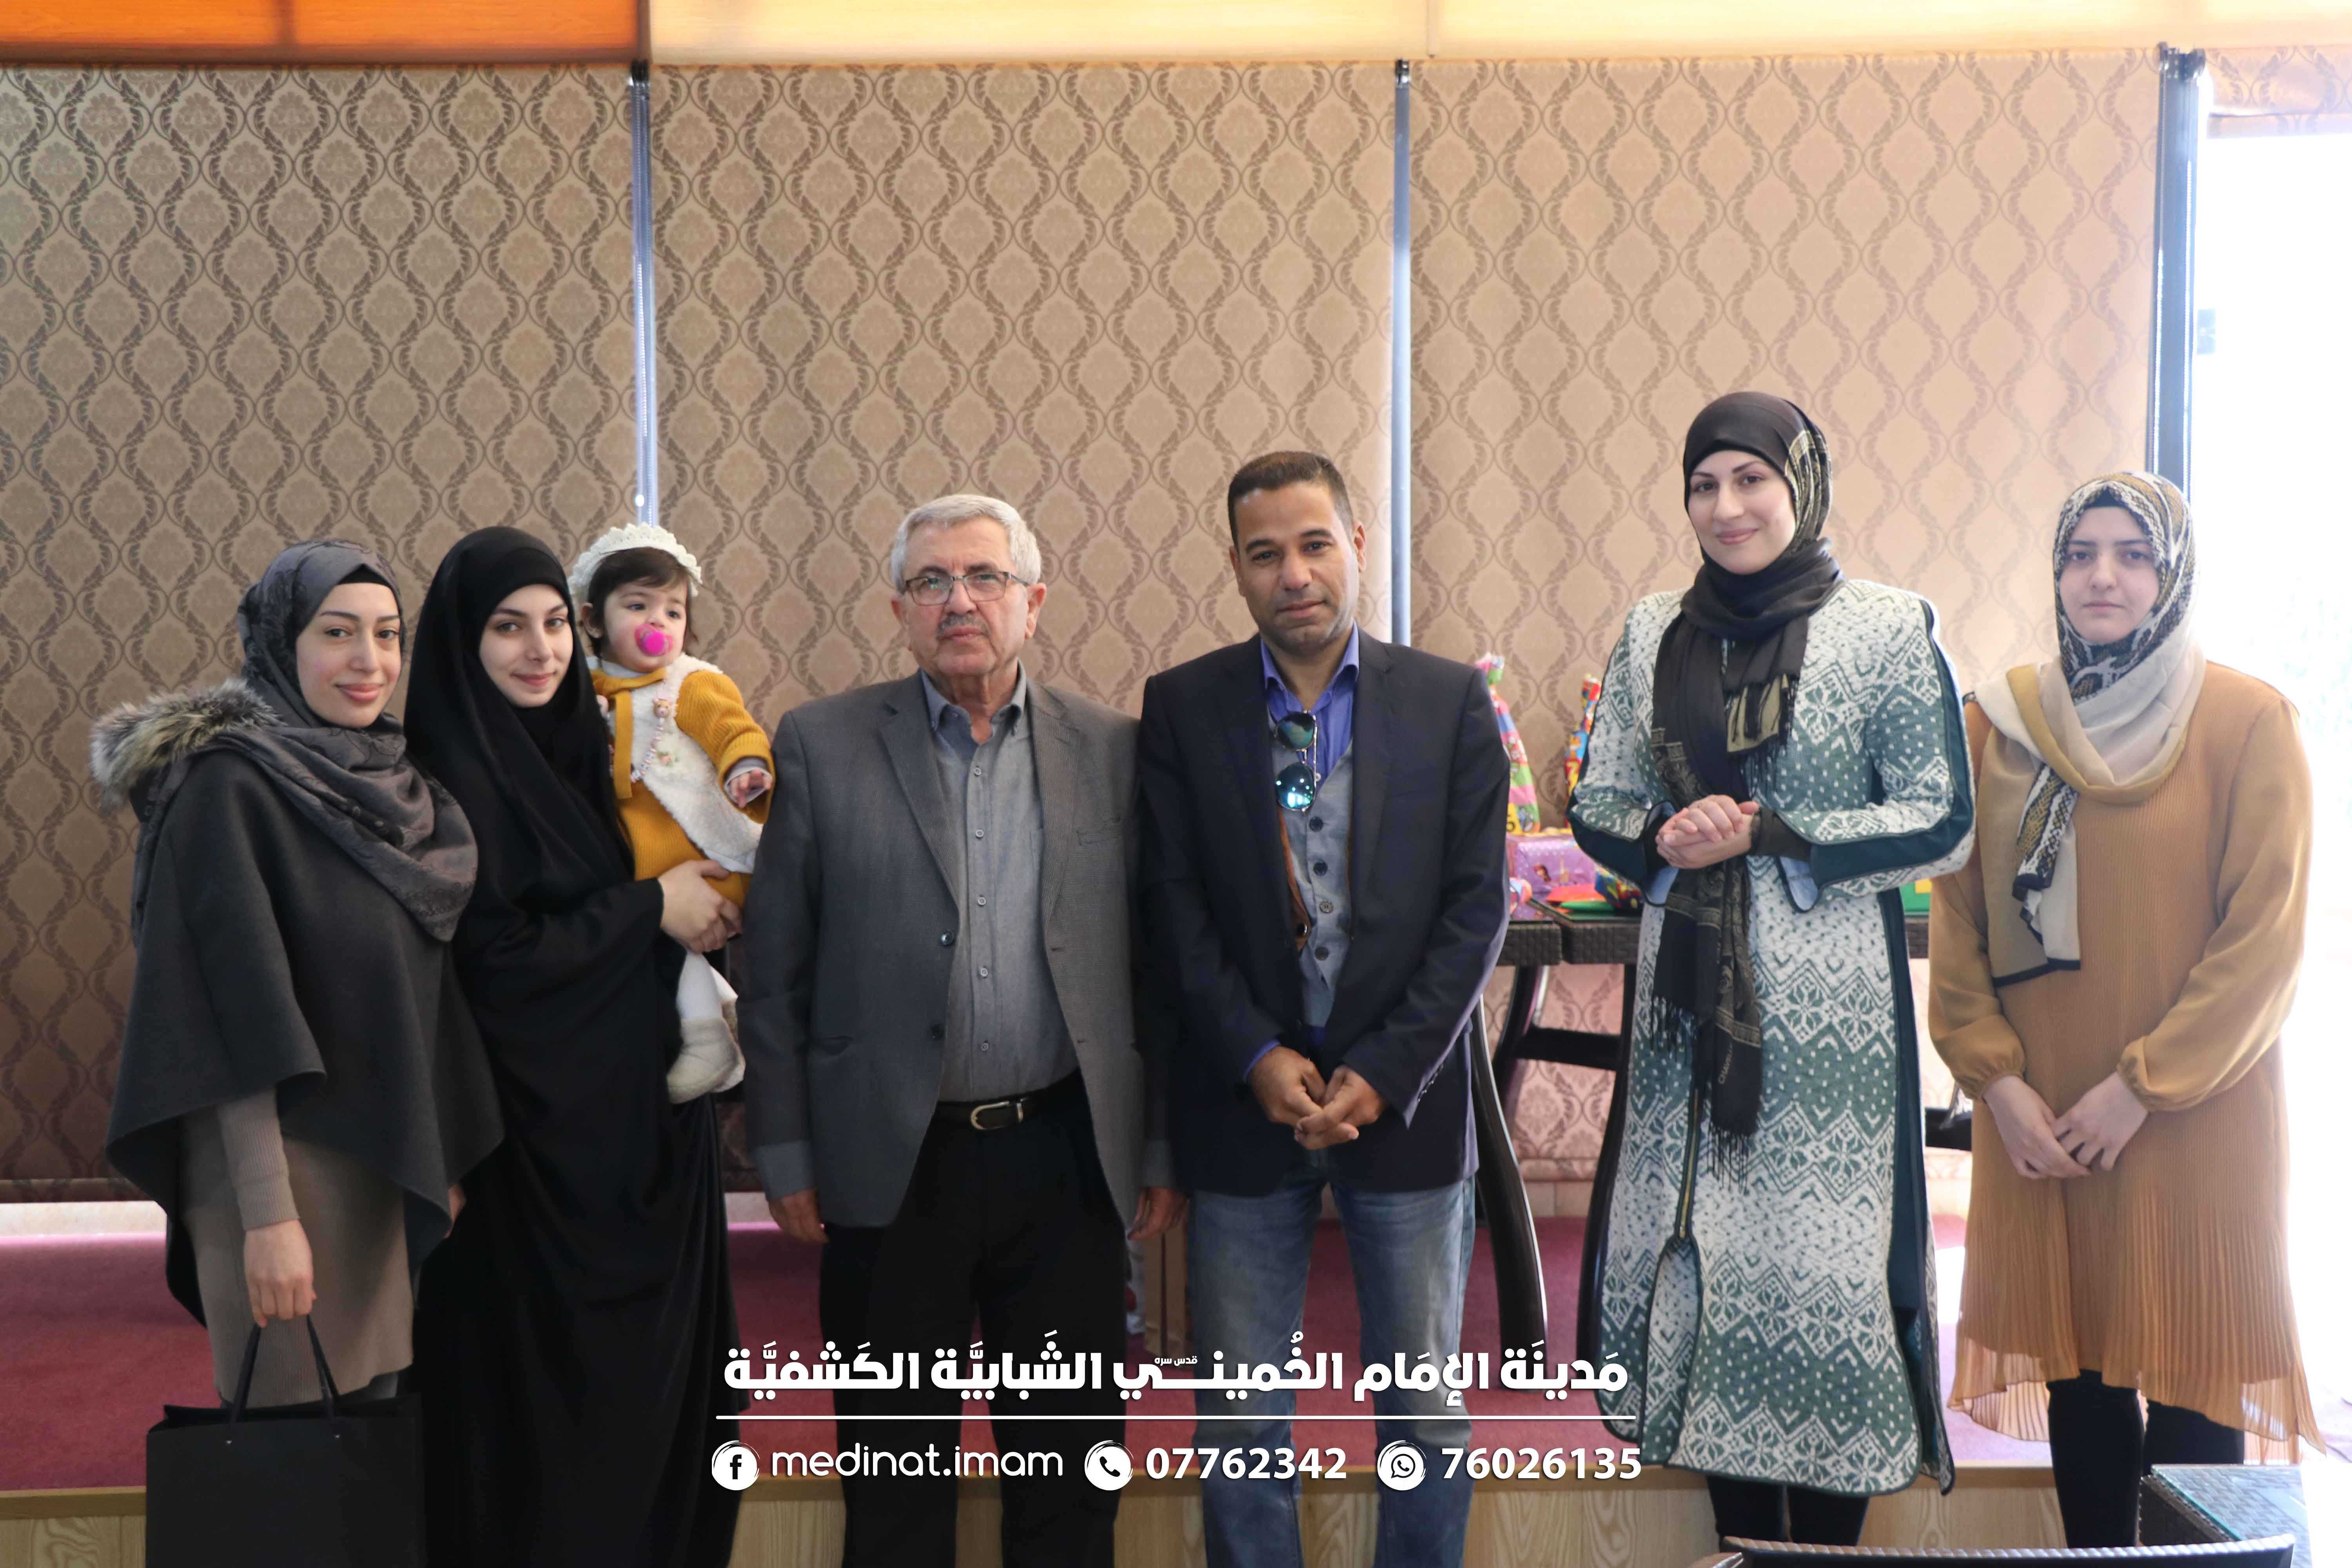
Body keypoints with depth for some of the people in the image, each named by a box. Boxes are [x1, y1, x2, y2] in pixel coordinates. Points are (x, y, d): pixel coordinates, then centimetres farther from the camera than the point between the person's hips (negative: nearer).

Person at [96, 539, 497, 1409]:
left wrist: (443, 1163, 13)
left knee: (379, 1404, 15)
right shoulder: (228, 785, -14)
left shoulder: (382, 776, 8)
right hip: (281, 1157, -7)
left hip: (384, 1159, 7)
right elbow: (241, 1020, -19)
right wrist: (269, 1215, -22)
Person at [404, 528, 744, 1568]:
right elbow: (494, 956, -19)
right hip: (536, 1137, -8)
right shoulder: (453, 776, -13)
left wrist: (698, 904, -4)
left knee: (654, 1369, 13)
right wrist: (652, 909, -11)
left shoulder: (571, 750, 10)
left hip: (636, 1121, 8)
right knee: (544, 1392, 2)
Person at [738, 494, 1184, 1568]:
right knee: (896, 1473, 10)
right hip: (891, 1163, -1)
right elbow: (774, 972, 1)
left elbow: (1149, 962, 6)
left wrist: (1160, 1147, 5)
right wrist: (785, 1154, -2)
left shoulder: (1109, 749, 4)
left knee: (1072, 1451, 11)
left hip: (1065, 1157, 1)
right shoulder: (821, 746, 0)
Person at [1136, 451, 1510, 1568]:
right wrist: (1259, 1060, -12)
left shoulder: (1450, 701, 1)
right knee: (1241, 1421, 6)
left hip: (1405, 1099, 0)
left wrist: (1384, 1075, -10)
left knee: (1425, 1410, 9)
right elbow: (1176, 908, -1)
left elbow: (1476, 907, -2)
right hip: (1244, 1101, 0)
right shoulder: (1183, 707, 2)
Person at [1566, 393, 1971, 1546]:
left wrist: (1767, 833, -13)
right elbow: (1598, 807, 11)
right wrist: (1665, 837, -11)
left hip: (1829, 998, -4)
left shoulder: (1890, 630, -3)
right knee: (1697, 1252, 6)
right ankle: (1744, 1541, 21)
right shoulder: (1652, 635, 9)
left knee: (1826, 1263, -1)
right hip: (1690, 990, 4)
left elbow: (1942, 827, -5)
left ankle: (1830, 1540, 15)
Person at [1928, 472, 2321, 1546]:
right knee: (2077, 1366, 9)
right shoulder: (2000, 722, 5)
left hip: (2193, 1122, -3)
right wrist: (1998, 1080, -5)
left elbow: (2267, 935, -8)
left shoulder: (2247, 722, -5)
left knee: (2191, 1375, 2)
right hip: (2039, 1121, 3)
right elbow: (1957, 919, 6)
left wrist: (2142, 1084, -12)